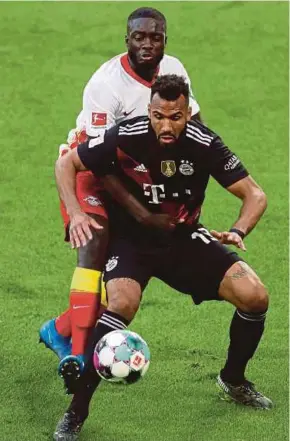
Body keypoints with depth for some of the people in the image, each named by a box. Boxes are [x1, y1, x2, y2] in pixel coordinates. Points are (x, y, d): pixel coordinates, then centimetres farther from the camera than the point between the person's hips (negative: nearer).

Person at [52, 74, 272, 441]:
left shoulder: (204, 144, -18)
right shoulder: (125, 138, -22)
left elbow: (254, 195, -10)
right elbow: (66, 164, -8)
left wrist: (237, 231, -30)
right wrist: (75, 214, -24)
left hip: (184, 239, 3)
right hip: (129, 240, -3)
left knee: (255, 297, -9)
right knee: (121, 304, -32)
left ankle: (233, 380, 20)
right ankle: (76, 412, -24)